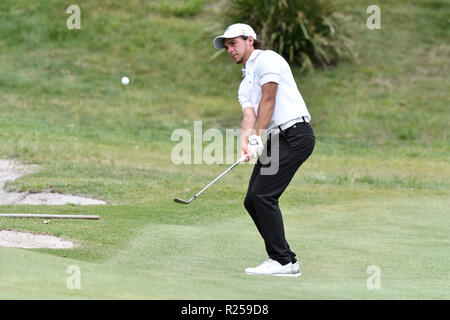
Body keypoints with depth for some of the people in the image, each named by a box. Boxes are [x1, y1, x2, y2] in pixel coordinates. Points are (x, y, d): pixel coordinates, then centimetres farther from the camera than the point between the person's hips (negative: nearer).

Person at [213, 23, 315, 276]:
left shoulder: (266, 59, -1)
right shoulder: (245, 83, 25)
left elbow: (268, 100, -10)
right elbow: (249, 115, 9)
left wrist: (257, 137, -12)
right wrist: (245, 142, -11)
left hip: (295, 134, -9)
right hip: (276, 140, 9)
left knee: (263, 195, -16)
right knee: (252, 200, 4)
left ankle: (284, 261, -12)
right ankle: (282, 258, 9)